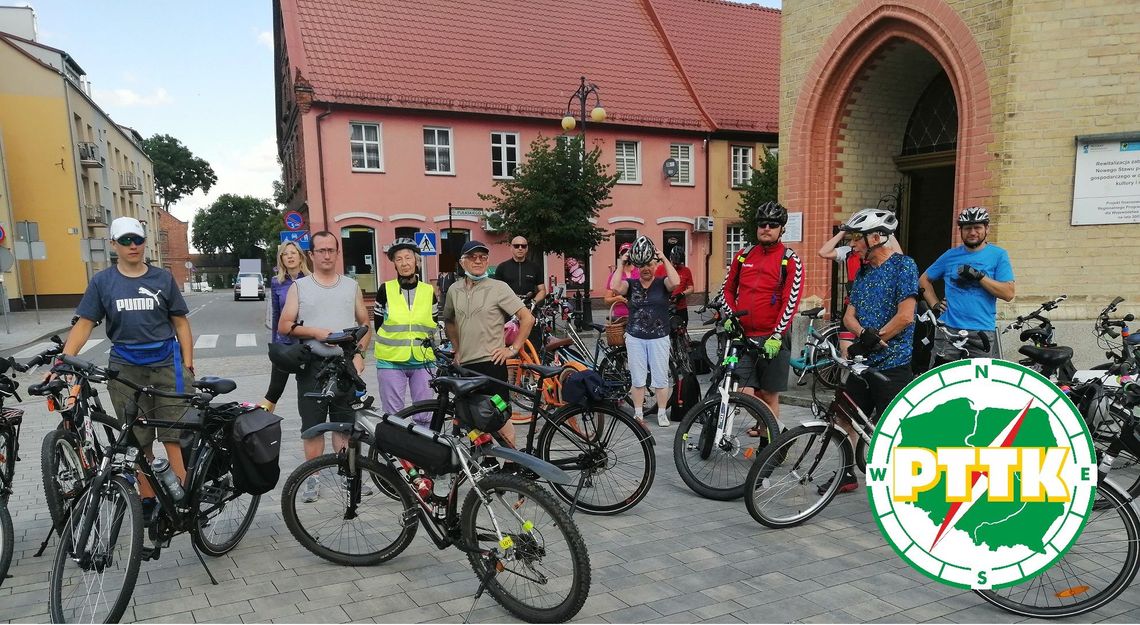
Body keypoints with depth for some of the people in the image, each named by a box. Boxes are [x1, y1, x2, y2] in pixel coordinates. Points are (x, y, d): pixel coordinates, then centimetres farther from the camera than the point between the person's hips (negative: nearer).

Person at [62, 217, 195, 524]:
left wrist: (188, 364, 0)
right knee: (139, 441, 8)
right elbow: (84, 324, 2)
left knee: (175, 437, -5)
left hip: (166, 364, -1)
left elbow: (181, 323, 6)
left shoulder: (162, 278, 4)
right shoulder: (102, 282, 4)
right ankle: (147, 501, 18)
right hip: (126, 369, 1)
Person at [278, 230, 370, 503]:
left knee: (345, 423, 6)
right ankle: (312, 478, 14)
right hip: (312, 366, -1)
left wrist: (359, 353, -1)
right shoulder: (299, 287, 6)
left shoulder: (351, 286, 10)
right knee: (313, 424, 3)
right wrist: (314, 332, -12)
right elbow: (284, 326, 3)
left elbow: (364, 324, 12)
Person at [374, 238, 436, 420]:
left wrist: (428, 345, 4)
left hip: (423, 361, 1)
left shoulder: (429, 291, 5)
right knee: (393, 415, 4)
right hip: (391, 361, -1)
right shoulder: (385, 290, 0)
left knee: (424, 415, 6)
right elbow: (378, 324, 8)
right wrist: (396, 343, 3)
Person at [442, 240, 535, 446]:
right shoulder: (455, 290, 9)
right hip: (465, 364, 5)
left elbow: (528, 318, -8)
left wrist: (513, 348, -8)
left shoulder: (498, 288, -7)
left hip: (491, 362, -5)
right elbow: (448, 321, 26)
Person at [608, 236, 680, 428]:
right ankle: (638, 414, 16)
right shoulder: (631, 284, 3)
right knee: (637, 379, 6)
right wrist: (622, 265, -11)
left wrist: (664, 259, -16)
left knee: (660, 378, 4)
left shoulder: (662, 283, 0)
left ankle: (662, 413, 16)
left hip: (659, 338, -1)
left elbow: (675, 282, -21)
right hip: (635, 338, 1)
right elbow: (615, 287, -16)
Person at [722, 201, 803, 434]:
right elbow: (728, 289, 18)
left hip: (773, 339, -3)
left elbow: (791, 302, -9)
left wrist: (776, 336, -16)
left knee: (769, 396, 4)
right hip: (743, 337, 3)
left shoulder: (790, 261, -2)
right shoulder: (743, 256, 10)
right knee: (747, 393, -3)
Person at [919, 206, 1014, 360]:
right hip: (948, 330, 2)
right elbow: (924, 279, 20)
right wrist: (934, 304, 8)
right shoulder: (950, 255, 10)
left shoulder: (998, 255, 3)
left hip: (983, 332, -2)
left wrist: (979, 276, -15)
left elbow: (1008, 293, -6)